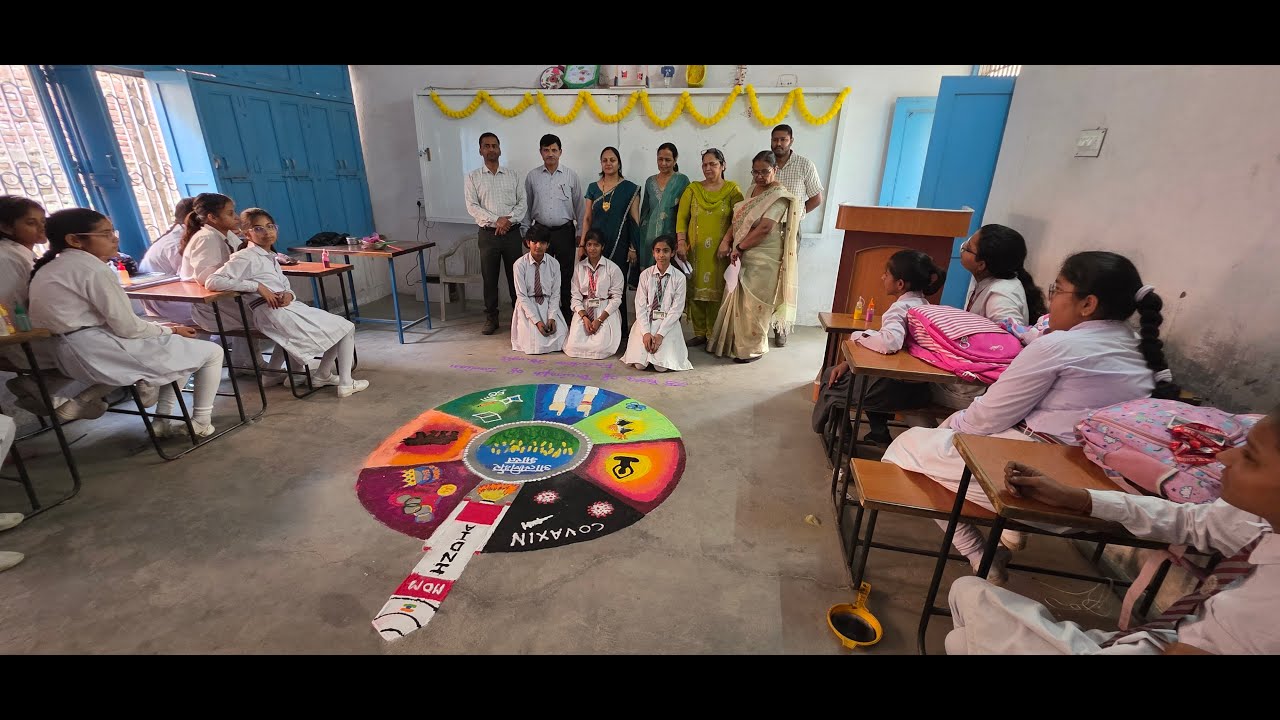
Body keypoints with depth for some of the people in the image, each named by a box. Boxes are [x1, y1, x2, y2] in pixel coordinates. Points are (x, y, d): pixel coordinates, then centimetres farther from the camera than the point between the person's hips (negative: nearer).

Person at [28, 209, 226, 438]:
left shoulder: (48, 269, 16)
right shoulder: (92, 267, -14)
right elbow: (127, 327, -18)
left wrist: (164, 328, 11)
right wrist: (171, 330, -1)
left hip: (74, 356, 10)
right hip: (104, 353, -10)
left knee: (177, 348, 25)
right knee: (212, 352, -1)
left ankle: (163, 420, 17)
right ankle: (201, 423, 8)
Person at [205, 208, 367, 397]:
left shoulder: (270, 256, 20)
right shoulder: (246, 257, -6)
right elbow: (212, 281, -16)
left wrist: (289, 294, -6)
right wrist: (257, 286, -20)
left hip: (288, 307, 8)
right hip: (274, 313, -8)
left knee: (343, 326, 18)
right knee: (346, 327, -5)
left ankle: (323, 375, 20)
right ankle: (345, 384, -2)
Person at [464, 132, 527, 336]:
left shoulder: (512, 175, 10)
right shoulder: (473, 177, 5)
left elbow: (522, 202, 4)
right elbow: (472, 206, -4)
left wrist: (509, 219, -13)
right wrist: (496, 220, -16)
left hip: (512, 233, 1)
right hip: (488, 234, -1)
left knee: (515, 275, 5)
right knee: (489, 278, 5)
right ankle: (491, 318, 15)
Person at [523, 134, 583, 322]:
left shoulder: (571, 175, 5)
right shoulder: (532, 176, 7)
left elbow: (579, 206, 7)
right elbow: (526, 206, 12)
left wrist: (580, 233, 5)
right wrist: (526, 232, 8)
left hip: (565, 231, -1)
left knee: (566, 275, 3)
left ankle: (567, 313, 13)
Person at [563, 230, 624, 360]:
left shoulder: (613, 269, -4)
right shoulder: (579, 267, 5)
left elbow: (616, 298, -6)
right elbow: (575, 296, 3)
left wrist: (599, 320, -15)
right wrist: (584, 318, -13)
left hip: (606, 311, -2)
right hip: (583, 310, 3)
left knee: (601, 348, -22)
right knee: (573, 347, -15)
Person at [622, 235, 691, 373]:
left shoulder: (679, 277, -4)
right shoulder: (645, 275, 0)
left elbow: (676, 309, -6)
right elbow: (640, 306, -2)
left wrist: (660, 334, -15)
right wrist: (646, 332, -14)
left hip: (668, 323, -1)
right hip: (646, 321, 1)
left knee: (661, 366, -17)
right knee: (639, 364, -14)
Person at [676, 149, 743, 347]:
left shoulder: (732, 189, 4)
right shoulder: (692, 189, 9)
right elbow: (681, 217, 4)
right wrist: (681, 242, -6)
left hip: (719, 251, -2)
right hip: (695, 249, 2)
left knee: (716, 291, 0)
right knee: (695, 290, 3)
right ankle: (699, 333, 15)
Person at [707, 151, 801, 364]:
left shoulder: (779, 196, -13)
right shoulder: (753, 189, 13)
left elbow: (765, 228, -22)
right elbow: (738, 218, 11)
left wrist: (739, 247, -16)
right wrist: (726, 241, -4)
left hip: (762, 260, -8)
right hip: (744, 257, 8)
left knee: (754, 305, 0)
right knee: (738, 301, 14)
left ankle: (754, 348, 16)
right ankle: (734, 343, 28)